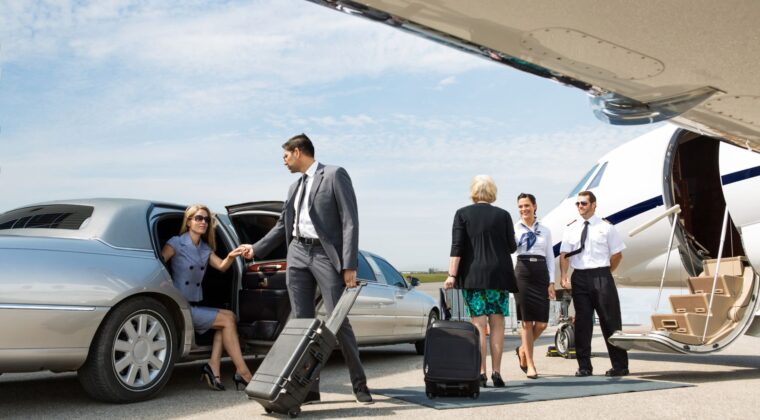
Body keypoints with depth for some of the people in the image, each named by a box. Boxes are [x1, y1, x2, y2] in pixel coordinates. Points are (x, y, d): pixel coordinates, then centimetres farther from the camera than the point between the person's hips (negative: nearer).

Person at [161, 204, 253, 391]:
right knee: (227, 319, -13)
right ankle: (243, 373, -12)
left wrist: (231, 256, -21)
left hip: (194, 306, 7)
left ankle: (214, 368, -10)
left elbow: (221, 266, 0)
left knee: (228, 317, -7)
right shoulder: (176, 243, -7)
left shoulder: (205, 248, 14)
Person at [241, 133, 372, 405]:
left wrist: (349, 265, -15)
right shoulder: (295, 187, 19)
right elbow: (283, 226, 27)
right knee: (302, 322, 3)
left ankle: (359, 384, 8)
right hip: (298, 254, 6)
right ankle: (309, 387, 9)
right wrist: (256, 249, 21)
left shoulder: (335, 175, -1)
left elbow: (350, 221, -8)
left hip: (326, 254, -6)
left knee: (339, 321, -6)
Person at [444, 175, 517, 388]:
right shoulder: (503, 215, 2)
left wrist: (452, 275, -7)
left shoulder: (462, 214, 0)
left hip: (473, 275, -1)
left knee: (478, 324, 1)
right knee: (497, 324, 6)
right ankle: (496, 372, 6)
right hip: (499, 275, 1)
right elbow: (512, 247, 7)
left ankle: (480, 373, 0)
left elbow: (457, 247, -6)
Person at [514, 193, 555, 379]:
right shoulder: (514, 228, 5)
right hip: (523, 272, -2)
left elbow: (550, 257, 11)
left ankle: (523, 349, 26)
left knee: (542, 323, -1)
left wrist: (551, 282, 3)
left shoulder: (545, 231, 12)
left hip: (541, 274, 3)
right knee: (526, 321, 0)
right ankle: (530, 364, 9)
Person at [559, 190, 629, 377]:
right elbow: (564, 254, 1)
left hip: (601, 276, -2)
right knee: (582, 321, 4)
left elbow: (617, 254, 6)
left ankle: (620, 365, 13)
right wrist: (563, 276, -11)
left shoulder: (606, 227, 3)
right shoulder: (571, 228, 8)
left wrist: (605, 273, 3)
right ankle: (584, 366, 11)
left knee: (610, 319, 2)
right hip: (579, 277, 2)